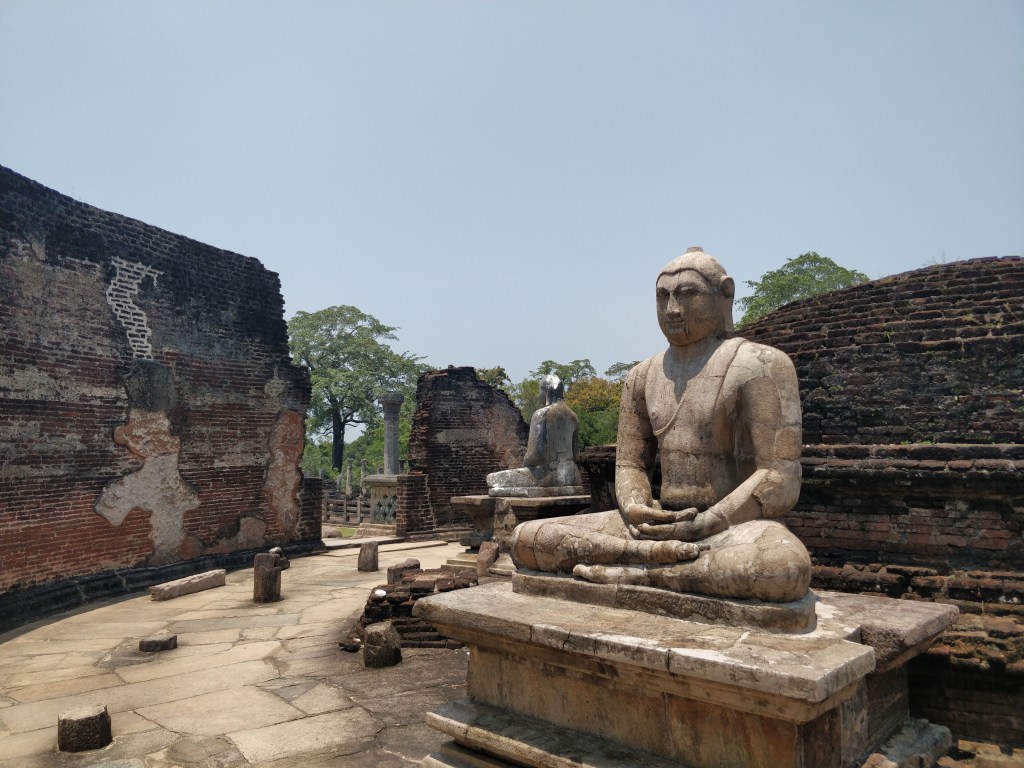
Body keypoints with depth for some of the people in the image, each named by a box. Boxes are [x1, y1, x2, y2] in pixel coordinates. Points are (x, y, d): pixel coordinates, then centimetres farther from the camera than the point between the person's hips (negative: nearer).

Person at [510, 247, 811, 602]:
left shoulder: (758, 365, -5)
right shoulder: (643, 376, 13)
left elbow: (781, 482, -12)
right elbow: (629, 465, 11)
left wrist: (701, 527, -22)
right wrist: (636, 509, -13)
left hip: (734, 525, -4)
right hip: (659, 521, 5)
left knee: (785, 564, -42)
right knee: (525, 539, -10)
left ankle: (634, 573, -24)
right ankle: (658, 552, -20)